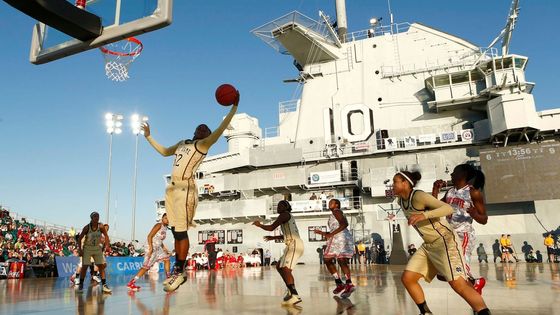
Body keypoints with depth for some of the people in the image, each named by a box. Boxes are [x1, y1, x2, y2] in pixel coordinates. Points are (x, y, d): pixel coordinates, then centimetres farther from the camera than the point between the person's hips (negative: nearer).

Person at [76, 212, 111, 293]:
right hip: (87, 248, -2)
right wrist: (79, 249, -14)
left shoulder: (101, 227, -10)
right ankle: (81, 285, 15)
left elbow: (106, 236, -9)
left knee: (101, 266, -3)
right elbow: (80, 238, -8)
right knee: (84, 267, -1)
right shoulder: (87, 227, -15)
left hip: (97, 248, 2)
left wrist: (107, 245, -23)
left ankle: (104, 284, -2)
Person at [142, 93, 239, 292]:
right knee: (176, 231, 11)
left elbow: (221, 129, -13)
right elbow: (164, 152, 37)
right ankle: (177, 269, 19)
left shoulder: (203, 144, 0)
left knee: (181, 232, -5)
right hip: (172, 188, 8)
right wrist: (149, 137, 37)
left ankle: (180, 272, 4)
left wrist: (234, 107, -18)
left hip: (185, 188, -8)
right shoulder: (182, 143, 23)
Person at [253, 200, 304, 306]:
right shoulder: (288, 217, 26)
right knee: (279, 266, 16)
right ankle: (291, 291, 17)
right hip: (294, 245, 10)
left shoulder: (284, 214, -3)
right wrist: (273, 237, 40)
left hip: (294, 245, -10)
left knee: (285, 268, -22)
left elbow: (271, 228, -10)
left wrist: (259, 224, 7)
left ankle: (295, 296, -34)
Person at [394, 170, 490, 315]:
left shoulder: (419, 196, -21)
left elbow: (448, 208, -30)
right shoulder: (401, 201, 5)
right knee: (407, 278, 2)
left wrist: (424, 215, -42)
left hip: (445, 241, -9)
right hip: (428, 245, 9)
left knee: (458, 284, -19)